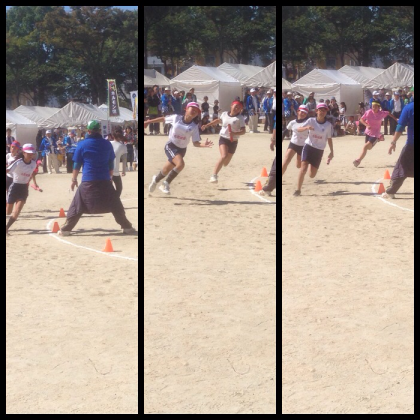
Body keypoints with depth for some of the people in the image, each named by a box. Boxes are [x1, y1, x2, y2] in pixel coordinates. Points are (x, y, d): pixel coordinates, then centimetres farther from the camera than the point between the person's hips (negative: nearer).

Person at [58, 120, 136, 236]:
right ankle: (127, 227, 14)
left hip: (88, 182, -2)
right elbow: (111, 164, 12)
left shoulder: (82, 144, -1)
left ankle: (66, 229, 3)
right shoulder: (107, 144, 5)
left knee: (76, 207, 5)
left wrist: (74, 180, 12)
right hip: (105, 181, 2)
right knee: (116, 206, 12)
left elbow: (77, 164, 2)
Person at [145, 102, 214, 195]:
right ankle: (166, 183, -10)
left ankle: (156, 179, 45)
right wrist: (148, 122, 13)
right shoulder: (176, 118, -8)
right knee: (181, 164, -28)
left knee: (167, 170, 12)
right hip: (171, 146, -3)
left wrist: (203, 145, -27)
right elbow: (163, 119, 8)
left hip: (182, 149, 3)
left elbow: (195, 143, -6)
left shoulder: (194, 126, -5)